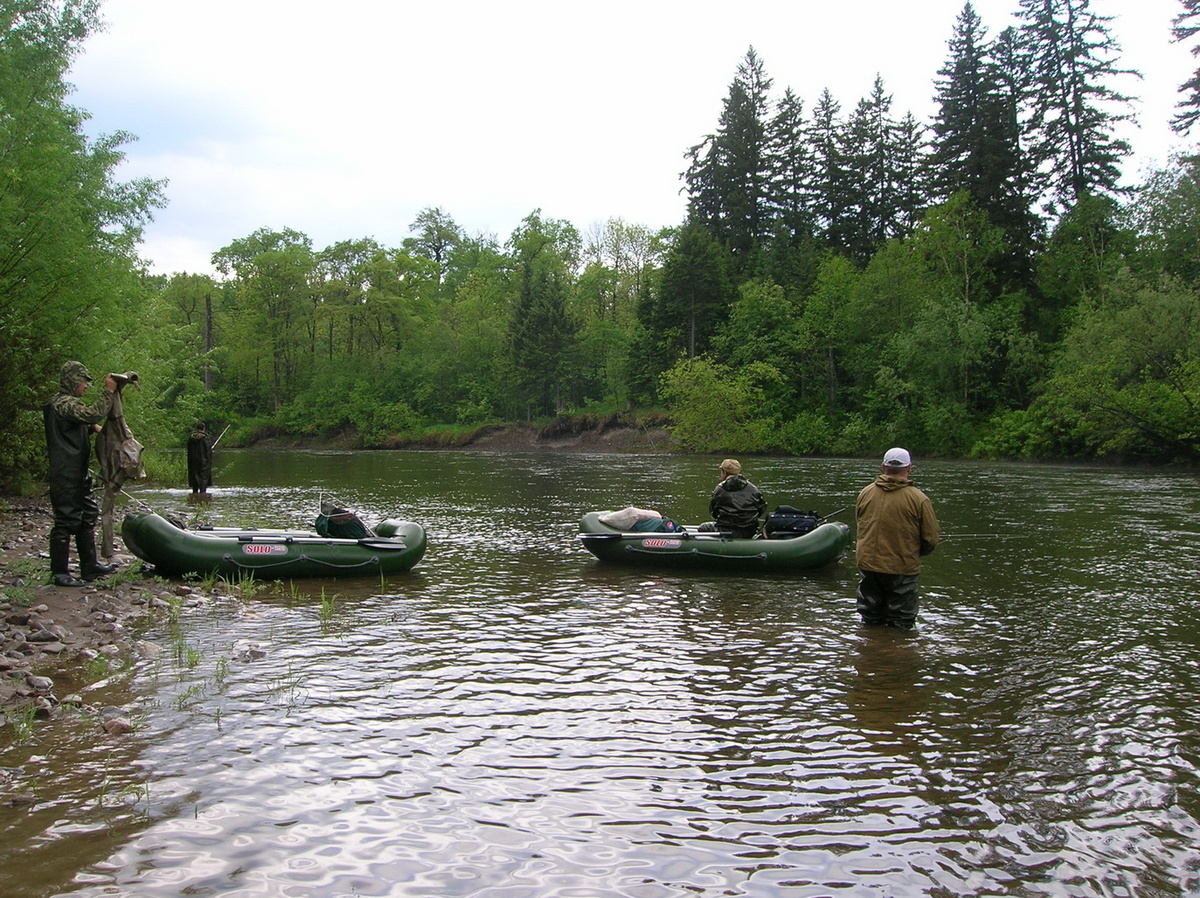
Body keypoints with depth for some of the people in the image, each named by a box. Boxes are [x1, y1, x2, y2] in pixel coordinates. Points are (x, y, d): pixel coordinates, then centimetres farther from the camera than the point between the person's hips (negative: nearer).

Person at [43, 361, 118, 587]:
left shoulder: (66, 403, 20)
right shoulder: (64, 403, -14)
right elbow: (93, 414, -28)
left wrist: (92, 427, 12)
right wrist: (108, 392, -22)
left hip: (77, 474, 11)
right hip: (66, 475, -11)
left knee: (87, 517, 15)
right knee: (66, 520, -6)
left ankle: (89, 566, 22)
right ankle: (60, 573, 0)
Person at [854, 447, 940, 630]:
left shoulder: (865, 493, -1)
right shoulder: (919, 499, -13)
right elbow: (932, 539, -9)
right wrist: (916, 554, 12)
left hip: (867, 565, 4)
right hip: (902, 569, -4)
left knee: (870, 622, 17)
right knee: (901, 627, 9)